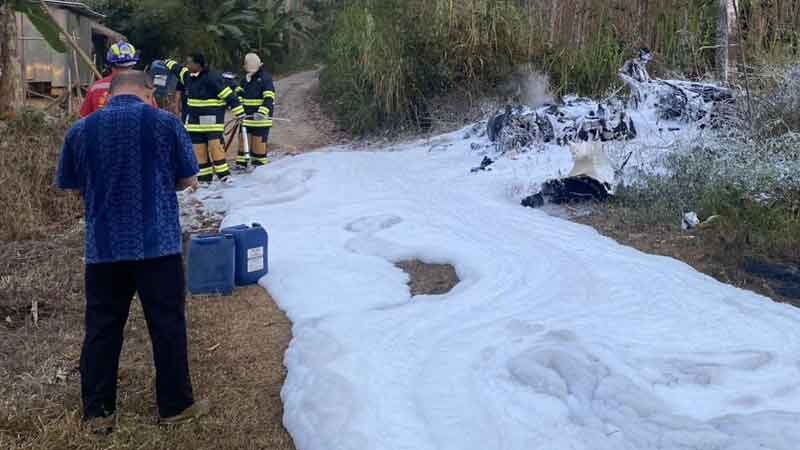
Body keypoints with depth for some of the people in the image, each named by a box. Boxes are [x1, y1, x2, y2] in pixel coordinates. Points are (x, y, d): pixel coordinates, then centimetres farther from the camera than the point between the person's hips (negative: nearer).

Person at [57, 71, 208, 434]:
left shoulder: (81, 130, 3)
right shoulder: (165, 123, -5)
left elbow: (73, 186, 12)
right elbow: (188, 179, 2)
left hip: (103, 247, 3)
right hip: (158, 243, -2)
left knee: (101, 328, 12)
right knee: (167, 326, 8)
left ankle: (97, 411, 20)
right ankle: (175, 405, 18)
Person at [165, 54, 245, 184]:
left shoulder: (211, 78, -17)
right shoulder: (188, 76, 8)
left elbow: (228, 94, -18)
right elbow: (178, 69, 31)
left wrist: (239, 112, -20)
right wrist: (168, 63, 47)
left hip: (212, 119, -8)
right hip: (195, 120, 8)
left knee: (215, 146, -13)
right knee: (199, 150, 7)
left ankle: (224, 175, -5)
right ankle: (204, 178, 14)